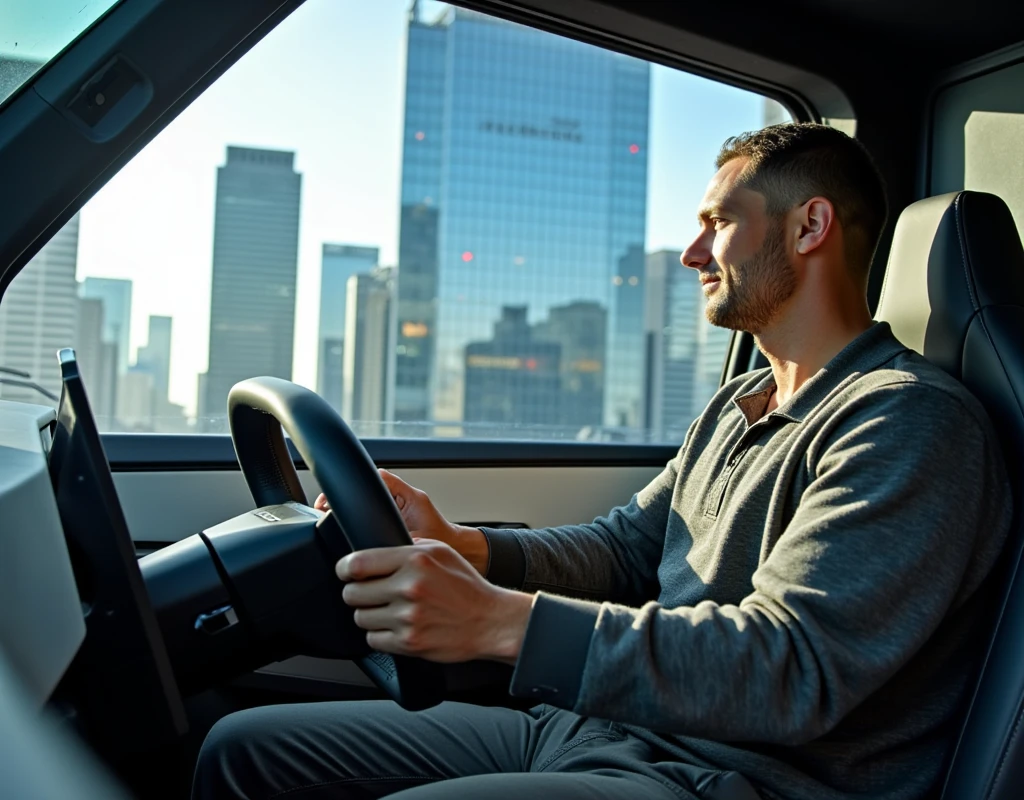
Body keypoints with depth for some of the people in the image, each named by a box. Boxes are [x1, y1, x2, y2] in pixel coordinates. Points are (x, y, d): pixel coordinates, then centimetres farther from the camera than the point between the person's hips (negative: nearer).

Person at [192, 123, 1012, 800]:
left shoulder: (913, 421, -13)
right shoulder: (738, 406, 18)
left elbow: (791, 672, -23)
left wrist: (501, 620, -32)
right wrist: (457, 546, -1)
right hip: (597, 727, 9)